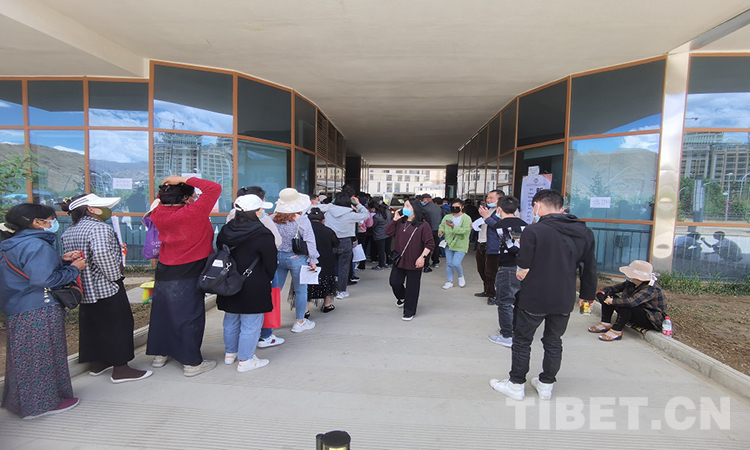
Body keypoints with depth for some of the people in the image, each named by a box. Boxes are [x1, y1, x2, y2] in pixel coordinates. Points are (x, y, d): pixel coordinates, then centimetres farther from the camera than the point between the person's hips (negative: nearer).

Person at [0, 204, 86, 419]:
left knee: (27, 356, 21)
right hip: (39, 312, -10)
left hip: (19, 311, 10)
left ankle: (22, 400, 36)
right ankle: (45, 402, 16)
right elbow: (44, 279, -28)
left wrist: (61, 260, 7)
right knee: (43, 356, 3)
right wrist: (73, 268, -16)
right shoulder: (36, 245, -22)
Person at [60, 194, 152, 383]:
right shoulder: (99, 227, -17)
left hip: (85, 288, 9)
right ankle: (121, 368, 7)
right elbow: (101, 253, -32)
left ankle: (97, 363, 32)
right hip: (106, 287, -9)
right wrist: (115, 275, -19)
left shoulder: (68, 232, 11)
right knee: (119, 325, 1)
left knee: (92, 325, 19)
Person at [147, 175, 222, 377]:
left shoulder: (159, 214, -2)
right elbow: (214, 188, -24)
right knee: (189, 317, 2)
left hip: (163, 271, 7)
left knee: (162, 312, 19)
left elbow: (162, 202, 23)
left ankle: (159, 354, 36)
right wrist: (183, 179, -18)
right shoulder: (192, 213, -23)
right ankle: (191, 363, 12)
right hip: (187, 275, -7)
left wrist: (166, 187, 6)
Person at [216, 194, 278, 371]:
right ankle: (245, 360, 14)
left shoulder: (225, 231, 3)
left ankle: (230, 353, 36)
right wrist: (266, 280, 6)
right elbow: (271, 263, -12)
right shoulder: (262, 234, -17)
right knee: (251, 324, 5)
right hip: (253, 288, -7)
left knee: (231, 320, 21)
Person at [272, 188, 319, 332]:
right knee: (300, 290, 9)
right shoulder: (301, 219, -13)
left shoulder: (274, 218, -3)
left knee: (275, 288, 13)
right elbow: (309, 241, -11)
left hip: (277, 257, 4)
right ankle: (300, 322, 19)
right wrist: (312, 260, -2)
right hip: (296, 257, -4)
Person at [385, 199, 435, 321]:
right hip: (399, 259, 5)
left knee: (412, 288, 5)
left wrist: (422, 257, -19)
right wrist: (395, 219, -5)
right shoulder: (400, 222, 7)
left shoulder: (423, 225, -11)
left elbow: (430, 244, -11)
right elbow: (388, 232, 3)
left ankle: (409, 312, 22)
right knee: (394, 282, 11)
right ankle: (402, 297, 45)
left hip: (414, 262, -5)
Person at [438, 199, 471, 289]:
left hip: (460, 245, -4)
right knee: (449, 263, 9)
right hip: (449, 244, 5)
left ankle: (461, 277, 19)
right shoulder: (447, 217, 5)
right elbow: (442, 225, 8)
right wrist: (441, 230, -15)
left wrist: (453, 226, -31)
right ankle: (449, 281, 24)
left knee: (456, 263, -12)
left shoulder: (466, 218, -9)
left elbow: (465, 230, -21)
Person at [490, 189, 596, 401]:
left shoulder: (533, 230, -17)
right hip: (564, 300, 6)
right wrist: (588, 295, 20)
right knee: (554, 342, 20)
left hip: (534, 298, -5)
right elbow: (590, 268, 10)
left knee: (522, 341, 11)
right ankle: (546, 385, 32)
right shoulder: (584, 232, 3)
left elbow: (523, 265, -16)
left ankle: (516, 385, 22)